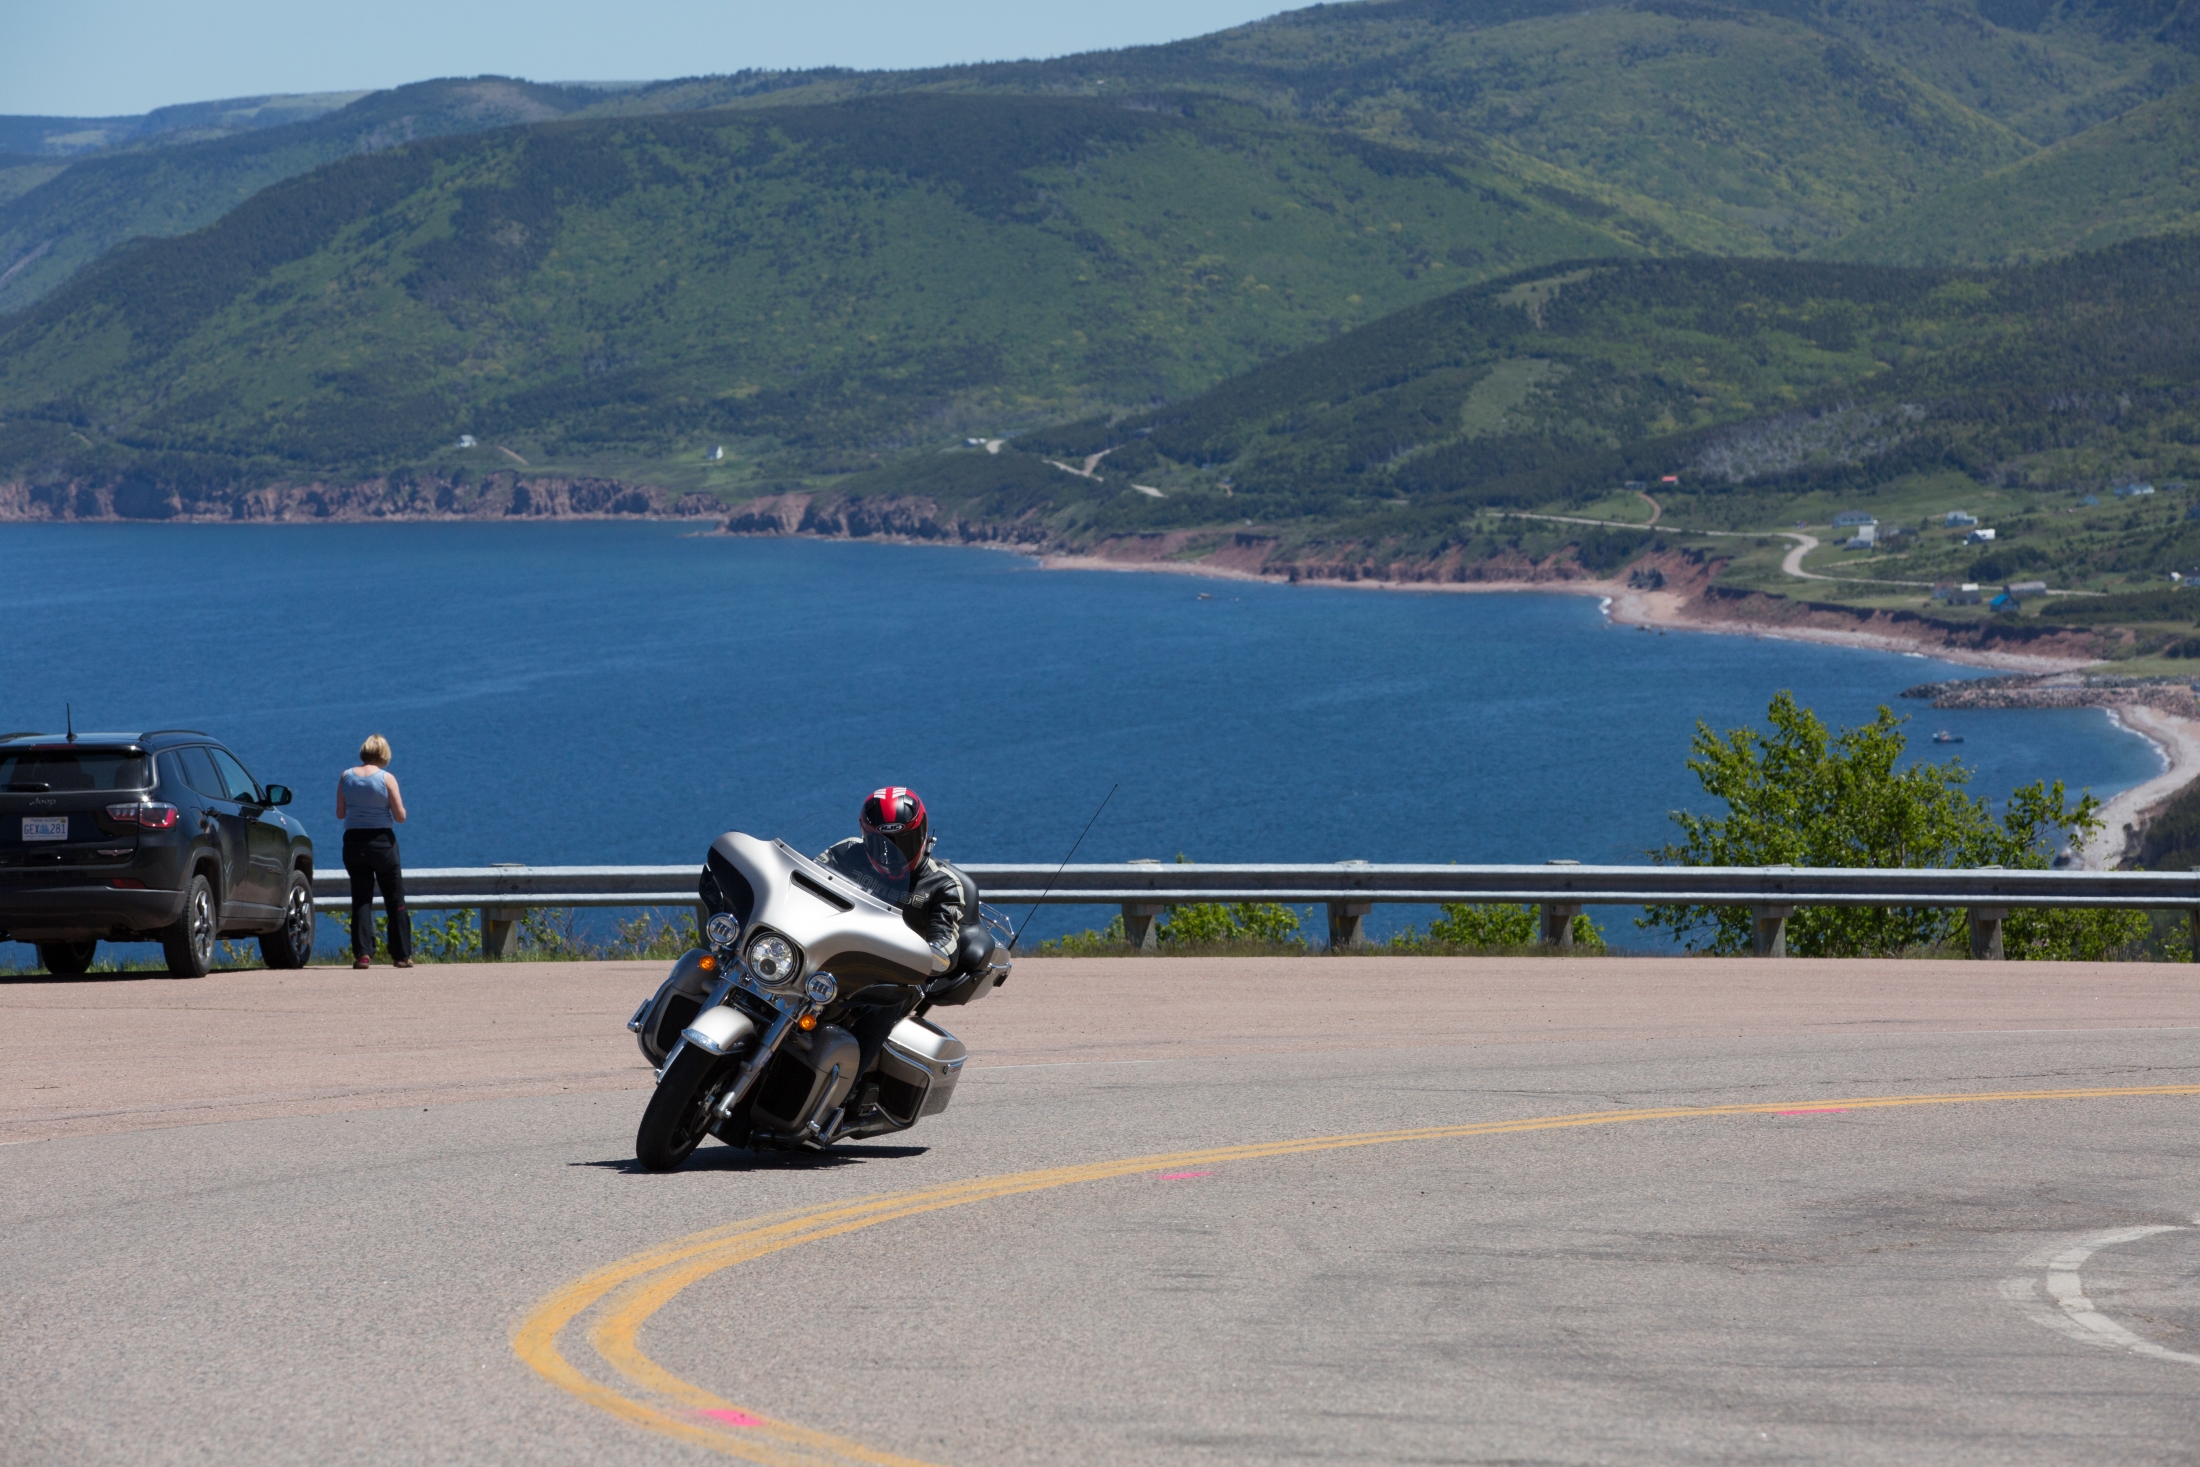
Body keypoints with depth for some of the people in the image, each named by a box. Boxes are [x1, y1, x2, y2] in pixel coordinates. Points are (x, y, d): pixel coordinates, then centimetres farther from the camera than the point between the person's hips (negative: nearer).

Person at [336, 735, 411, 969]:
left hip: (353, 841, 2)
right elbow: (400, 817, -8)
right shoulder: (387, 778, -9)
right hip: (382, 842, -2)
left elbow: (340, 813, 4)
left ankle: (362, 953, -4)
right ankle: (402, 955, 9)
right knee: (395, 901, 8)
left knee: (361, 899, 7)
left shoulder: (346, 777, -1)